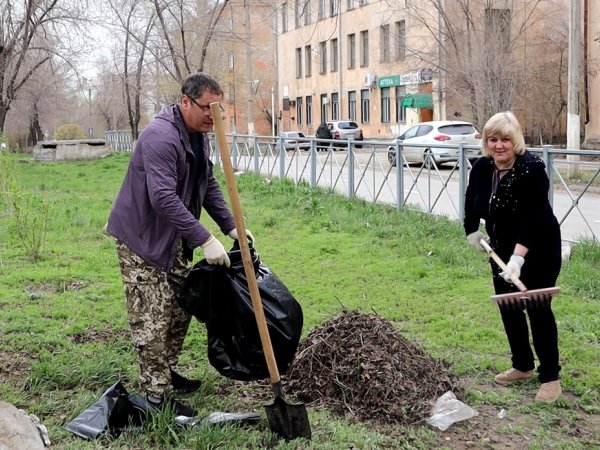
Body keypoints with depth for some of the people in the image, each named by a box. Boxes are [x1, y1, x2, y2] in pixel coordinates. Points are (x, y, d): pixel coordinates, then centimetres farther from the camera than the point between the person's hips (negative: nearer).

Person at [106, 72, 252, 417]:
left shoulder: (199, 136, 5)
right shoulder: (161, 137, -27)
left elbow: (209, 186, 11)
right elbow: (163, 198, -34)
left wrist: (231, 226, 0)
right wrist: (204, 239, -35)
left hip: (173, 236, 10)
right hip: (141, 237, -9)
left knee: (181, 307, 15)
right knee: (153, 318, -6)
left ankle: (165, 371, 30)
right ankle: (157, 396, 1)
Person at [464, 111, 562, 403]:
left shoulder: (532, 170, -25)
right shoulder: (482, 168, -6)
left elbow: (532, 218, -31)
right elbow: (471, 199, 15)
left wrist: (517, 258, -38)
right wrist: (472, 230, 13)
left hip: (539, 249, -6)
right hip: (502, 247, 6)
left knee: (537, 308, -7)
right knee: (508, 306, 11)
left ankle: (550, 378, 3)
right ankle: (522, 366, 26)